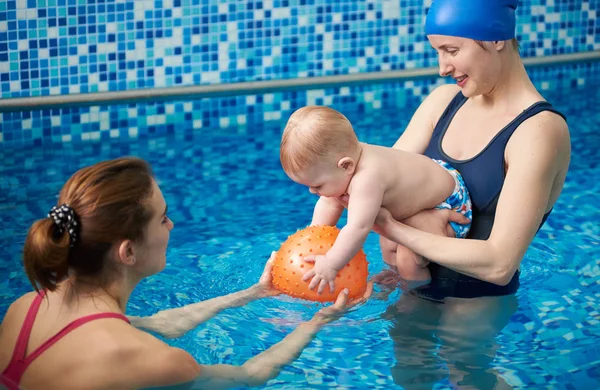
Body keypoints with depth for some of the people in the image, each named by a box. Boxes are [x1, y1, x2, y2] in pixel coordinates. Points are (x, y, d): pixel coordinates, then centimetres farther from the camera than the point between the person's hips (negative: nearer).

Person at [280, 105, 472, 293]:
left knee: (408, 260, -18)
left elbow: (358, 228, -45)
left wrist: (330, 264, -38)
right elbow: (330, 203, 1)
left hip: (449, 205, -9)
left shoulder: (367, 179, -42)